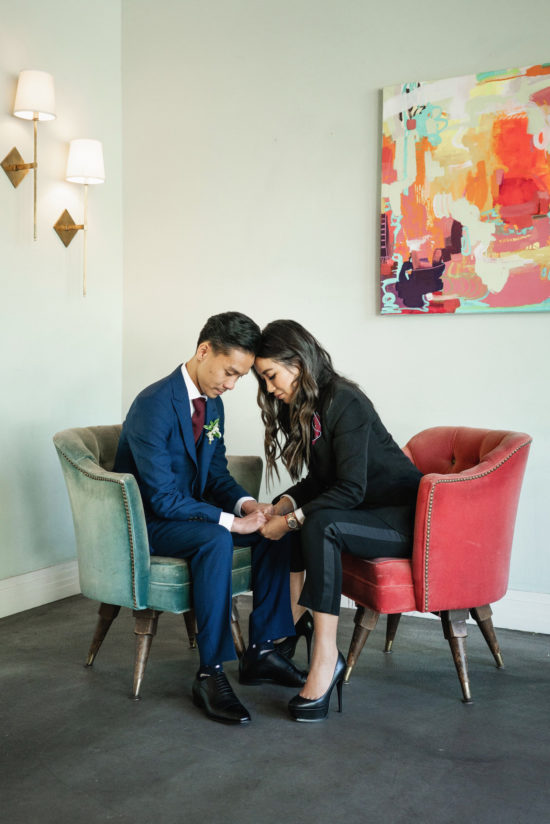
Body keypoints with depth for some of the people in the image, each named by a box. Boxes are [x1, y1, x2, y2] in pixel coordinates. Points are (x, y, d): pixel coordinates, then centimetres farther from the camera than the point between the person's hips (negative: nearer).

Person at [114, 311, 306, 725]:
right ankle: (210, 674, -28)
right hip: (149, 521, -8)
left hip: (191, 511, 8)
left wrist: (245, 503, -13)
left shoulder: (212, 402, 3)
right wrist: (231, 521, -30)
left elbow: (216, 471, 9)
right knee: (216, 540, -36)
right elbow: (162, 497, -28)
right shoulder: (153, 405, -25)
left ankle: (260, 651, -3)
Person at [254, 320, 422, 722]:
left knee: (320, 525, -31)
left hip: (404, 519, -9)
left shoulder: (344, 403, -19)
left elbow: (351, 489, -24)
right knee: (290, 519, -10)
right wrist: (284, 504, -5)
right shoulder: (302, 407, 10)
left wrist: (292, 520, -22)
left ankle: (327, 657, -28)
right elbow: (320, 480, 13)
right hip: (361, 513, 9)